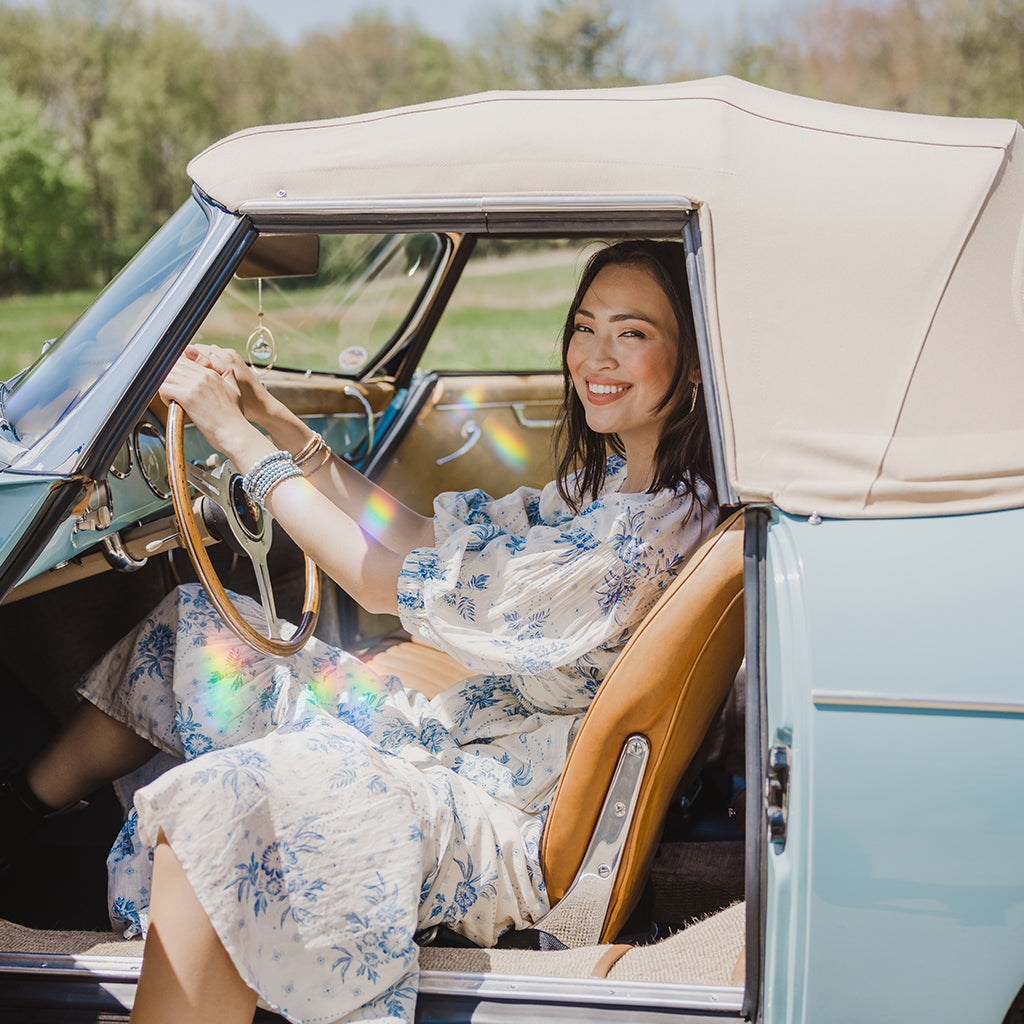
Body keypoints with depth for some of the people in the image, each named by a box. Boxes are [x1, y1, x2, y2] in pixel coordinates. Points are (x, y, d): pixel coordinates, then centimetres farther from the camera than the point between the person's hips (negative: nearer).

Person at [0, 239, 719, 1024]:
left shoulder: (667, 525, -23)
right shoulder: (604, 482, 8)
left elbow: (387, 584, -21)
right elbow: (420, 538, 11)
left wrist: (240, 439, -16)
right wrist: (276, 421, 5)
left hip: (512, 819, -10)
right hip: (465, 738, 10)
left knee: (221, 807, -34)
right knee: (195, 627, 14)